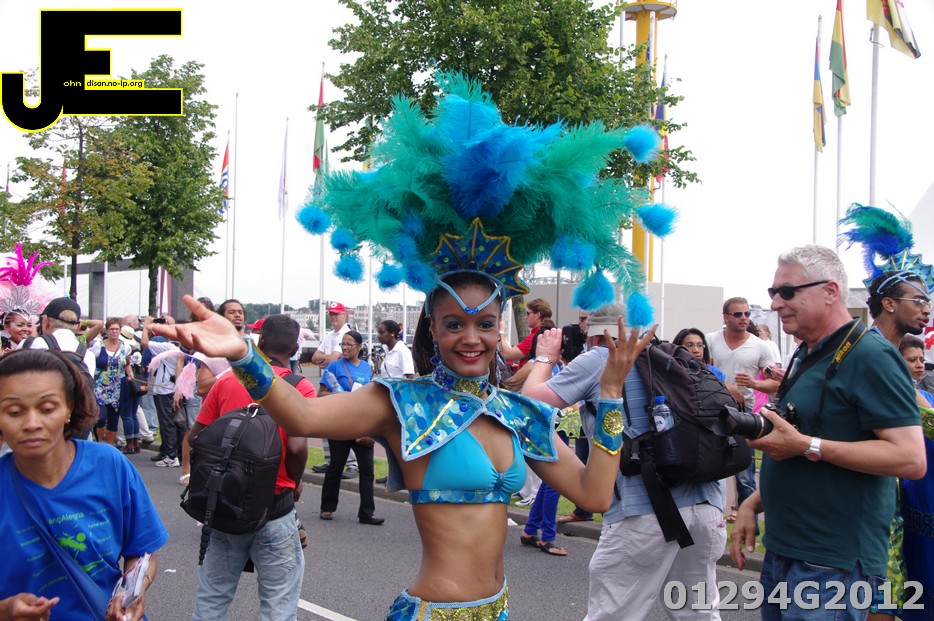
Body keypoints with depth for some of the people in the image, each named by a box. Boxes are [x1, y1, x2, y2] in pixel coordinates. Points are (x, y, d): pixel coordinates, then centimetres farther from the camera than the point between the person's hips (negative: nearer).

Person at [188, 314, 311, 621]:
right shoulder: (301, 388, -8)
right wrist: (295, 483, 0)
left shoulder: (226, 381, 2)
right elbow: (297, 446, -19)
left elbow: (195, 438, 2)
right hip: (274, 505, -3)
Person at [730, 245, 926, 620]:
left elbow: (911, 458, -23)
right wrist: (752, 504, 12)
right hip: (781, 553, 9)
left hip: (832, 566, -9)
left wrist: (807, 446, -24)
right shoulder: (806, 357, 15)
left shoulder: (869, 356, -15)